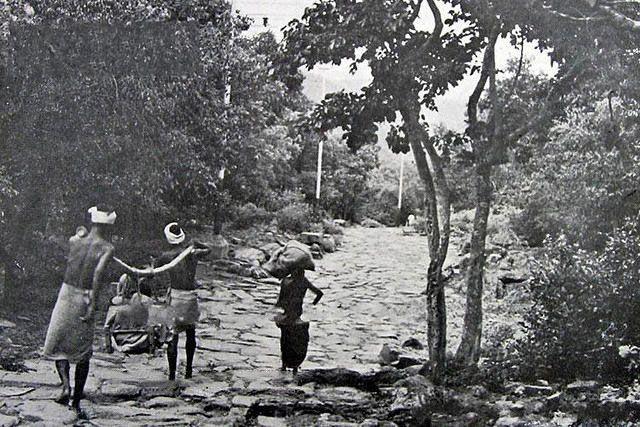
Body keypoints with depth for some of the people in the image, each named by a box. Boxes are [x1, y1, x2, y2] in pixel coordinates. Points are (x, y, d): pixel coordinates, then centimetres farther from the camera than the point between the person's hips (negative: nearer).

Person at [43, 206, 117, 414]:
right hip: (85, 298, -2)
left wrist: (81, 234, 39)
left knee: (57, 346, 14)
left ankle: (66, 384, -10)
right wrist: (93, 304, -23)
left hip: (66, 294, 2)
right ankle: (76, 401, 14)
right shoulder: (107, 248, -7)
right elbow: (99, 272, -21)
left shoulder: (74, 241, 1)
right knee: (83, 352, 11)